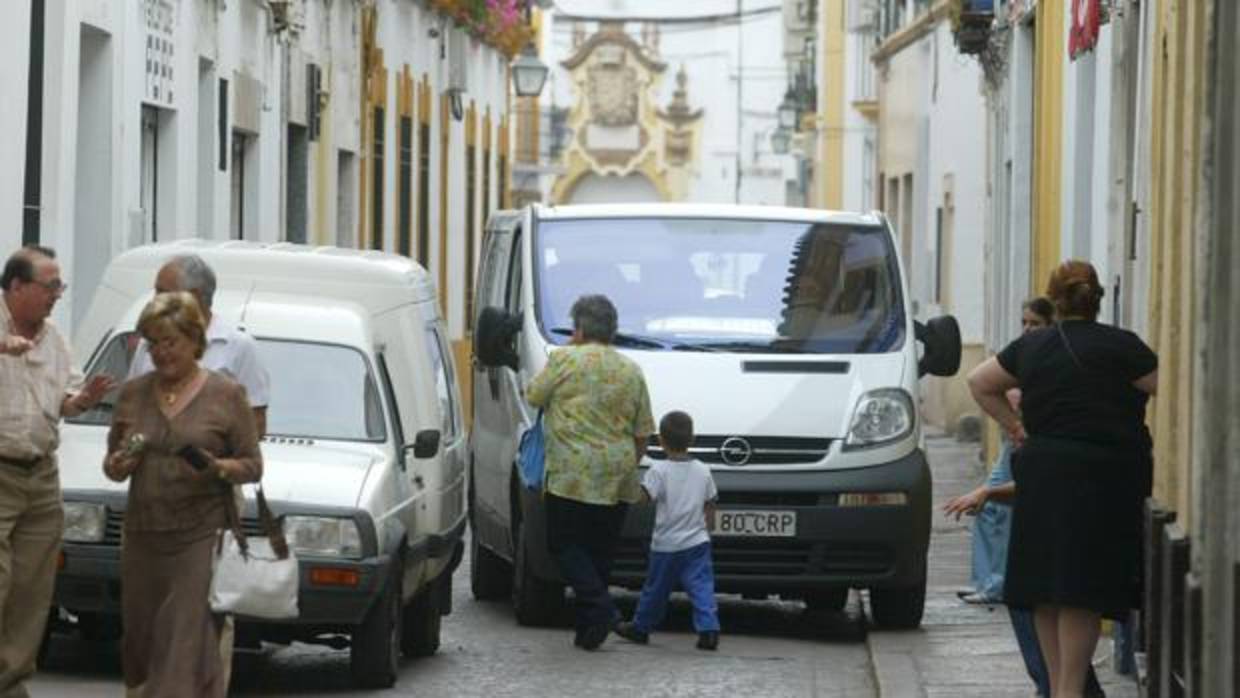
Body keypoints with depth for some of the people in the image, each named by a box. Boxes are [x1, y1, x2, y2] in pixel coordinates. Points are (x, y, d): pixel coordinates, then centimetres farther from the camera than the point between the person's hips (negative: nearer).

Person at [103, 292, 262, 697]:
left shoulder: (225, 394, 1)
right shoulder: (133, 394, 12)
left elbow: (252, 465, 2)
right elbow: (111, 463, 18)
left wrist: (217, 467, -18)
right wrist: (118, 466, -5)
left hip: (201, 537, -4)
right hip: (142, 535, 4)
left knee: (187, 645, -12)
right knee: (141, 640, 4)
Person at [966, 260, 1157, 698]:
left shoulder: (1031, 347, 10)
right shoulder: (1119, 346, -6)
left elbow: (979, 383, 20)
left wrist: (1014, 425, 18)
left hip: (1041, 476, 5)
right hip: (1100, 477, -5)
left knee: (1047, 592, 10)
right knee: (1082, 594, -7)